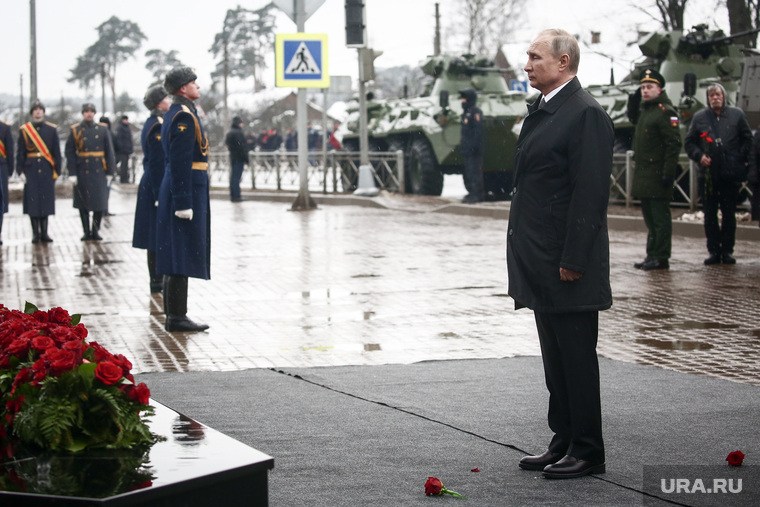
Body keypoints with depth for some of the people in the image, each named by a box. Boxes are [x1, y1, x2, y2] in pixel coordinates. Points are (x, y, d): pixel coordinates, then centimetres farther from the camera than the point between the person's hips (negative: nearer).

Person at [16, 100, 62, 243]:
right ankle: (35, 233, 6)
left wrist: (57, 171, 2)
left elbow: (57, 152, 7)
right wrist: (20, 171, -5)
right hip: (31, 170, -1)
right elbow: (20, 153, 2)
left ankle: (44, 233, 9)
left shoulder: (51, 129, 6)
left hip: (47, 171, 1)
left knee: (46, 201, 2)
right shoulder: (24, 130, 3)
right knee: (32, 201, -2)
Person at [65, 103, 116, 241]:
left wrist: (109, 171, 1)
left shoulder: (102, 129, 5)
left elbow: (109, 151, 6)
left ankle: (96, 230, 12)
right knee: (83, 203, 3)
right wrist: (72, 173, -7)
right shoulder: (75, 130, 1)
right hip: (82, 171, -1)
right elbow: (69, 152, -1)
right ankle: (87, 232, 11)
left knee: (100, 202, 0)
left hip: (99, 171, 1)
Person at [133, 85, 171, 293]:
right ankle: (157, 281, 0)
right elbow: (157, 163, -20)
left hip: (150, 185, 10)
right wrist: (160, 195, -21)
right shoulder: (157, 126, -17)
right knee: (159, 236, -4)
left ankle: (156, 280, 19)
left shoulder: (151, 124, 14)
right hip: (157, 185, -10)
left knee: (155, 237, 13)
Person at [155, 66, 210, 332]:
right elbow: (180, 162, -21)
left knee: (177, 257, 12)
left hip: (174, 189, 11)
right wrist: (184, 202, -22)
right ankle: (176, 318, -5)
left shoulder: (177, 113, 16)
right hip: (187, 190, -11)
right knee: (182, 257, -8)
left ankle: (174, 316, 17)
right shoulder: (184, 116, -15)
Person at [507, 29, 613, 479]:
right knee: (556, 358, 14)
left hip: (569, 265, -10)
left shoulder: (586, 114, -14)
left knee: (577, 358, -2)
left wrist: (573, 260, -21)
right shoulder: (541, 112, 16)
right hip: (542, 263, 10)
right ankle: (564, 443, 23)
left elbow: (591, 193, -19)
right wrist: (528, 257, 16)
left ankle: (587, 451, 6)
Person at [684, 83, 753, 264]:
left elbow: (748, 139, 9)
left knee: (729, 213, 2)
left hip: (731, 174, -1)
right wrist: (699, 156, -5)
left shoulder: (737, 115, 7)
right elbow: (689, 142, 12)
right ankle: (714, 251, 7)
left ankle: (727, 250, 9)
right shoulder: (699, 117, 8)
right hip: (708, 173, 1)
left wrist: (740, 158, -3)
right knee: (710, 214, 1)